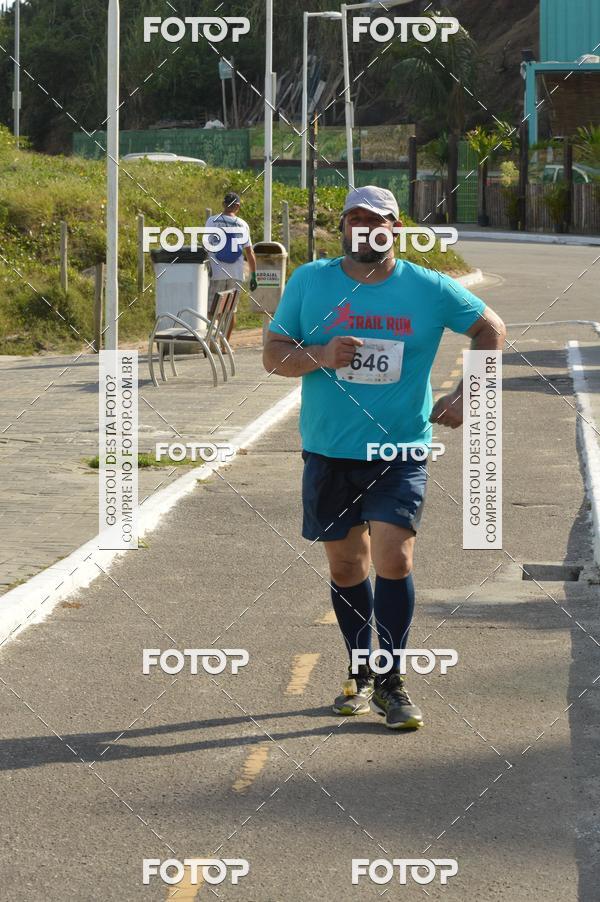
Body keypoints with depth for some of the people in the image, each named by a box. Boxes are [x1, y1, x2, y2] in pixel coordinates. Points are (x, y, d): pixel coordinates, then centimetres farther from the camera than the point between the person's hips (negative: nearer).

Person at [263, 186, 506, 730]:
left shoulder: (429, 290, -2)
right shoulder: (309, 282, 1)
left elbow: (491, 329, 10)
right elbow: (274, 356, 2)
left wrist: (467, 394, -1)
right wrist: (320, 355, -18)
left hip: (400, 451, -2)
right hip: (328, 453, 2)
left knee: (394, 559, -13)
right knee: (345, 566, 10)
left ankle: (391, 682, -1)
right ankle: (360, 674, 27)